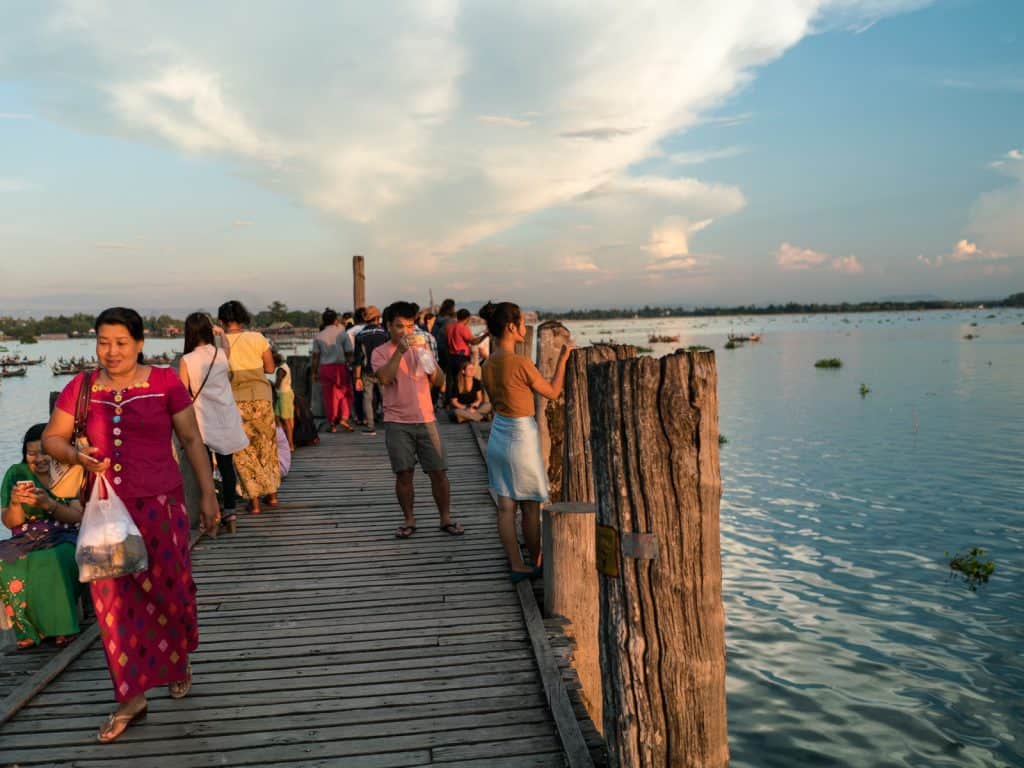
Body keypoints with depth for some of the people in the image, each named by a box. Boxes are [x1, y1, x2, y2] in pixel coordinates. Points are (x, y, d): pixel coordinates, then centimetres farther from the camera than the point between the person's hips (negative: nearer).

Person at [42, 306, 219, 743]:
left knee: (168, 590, 8)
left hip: (159, 506, -2)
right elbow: (51, 438, 10)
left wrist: (207, 494, -1)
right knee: (114, 602, 6)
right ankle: (131, 697, 21)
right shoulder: (80, 387, 2)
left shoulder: (165, 382, -5)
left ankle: (179, 660, 39)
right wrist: (75, 456, -12)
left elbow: (191, 440, 0)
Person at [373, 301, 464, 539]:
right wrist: (400, 350, -23)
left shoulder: (421, 347, 10)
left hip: (425, 419, 2)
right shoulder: (381, 352, 0)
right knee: (404, 474, 3)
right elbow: (384, 378, -19)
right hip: (397, 423, -2)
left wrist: (430, 360, -15)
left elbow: (439, 380, 3)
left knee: (438, 472, 2)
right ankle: (409, 520, 18)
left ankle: (446, 519, 14)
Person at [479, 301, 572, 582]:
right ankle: (536, 563, 24)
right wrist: (563, 358, 0)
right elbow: (553, 392, -7)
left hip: (497, 436, 7)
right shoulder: (521, 362, -19)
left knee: (505, 507, 10)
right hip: (521, 437, -7)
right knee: (530, 507, 9)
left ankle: (516, 564, 19)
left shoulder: (488, 365, 3)